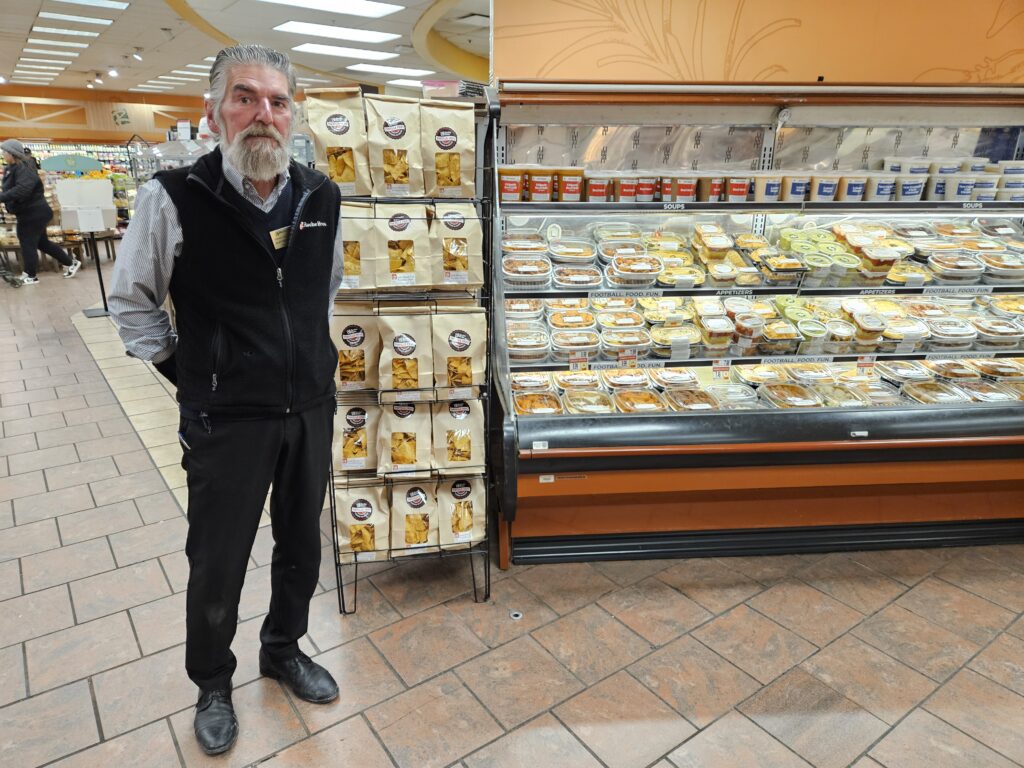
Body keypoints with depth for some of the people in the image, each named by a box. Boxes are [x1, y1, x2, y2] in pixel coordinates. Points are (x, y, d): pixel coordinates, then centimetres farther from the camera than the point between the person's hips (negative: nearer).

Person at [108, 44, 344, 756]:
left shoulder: (322, 196, 0)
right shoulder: (174, 199, -13)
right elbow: (131, 301, 0)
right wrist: (188, 375, -3)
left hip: (312, 408, 4)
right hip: (227, 418, -4)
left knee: (302, 544, 20)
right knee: (218, 563, 12)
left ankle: (284, 649, 47)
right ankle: (213, 685, 40)